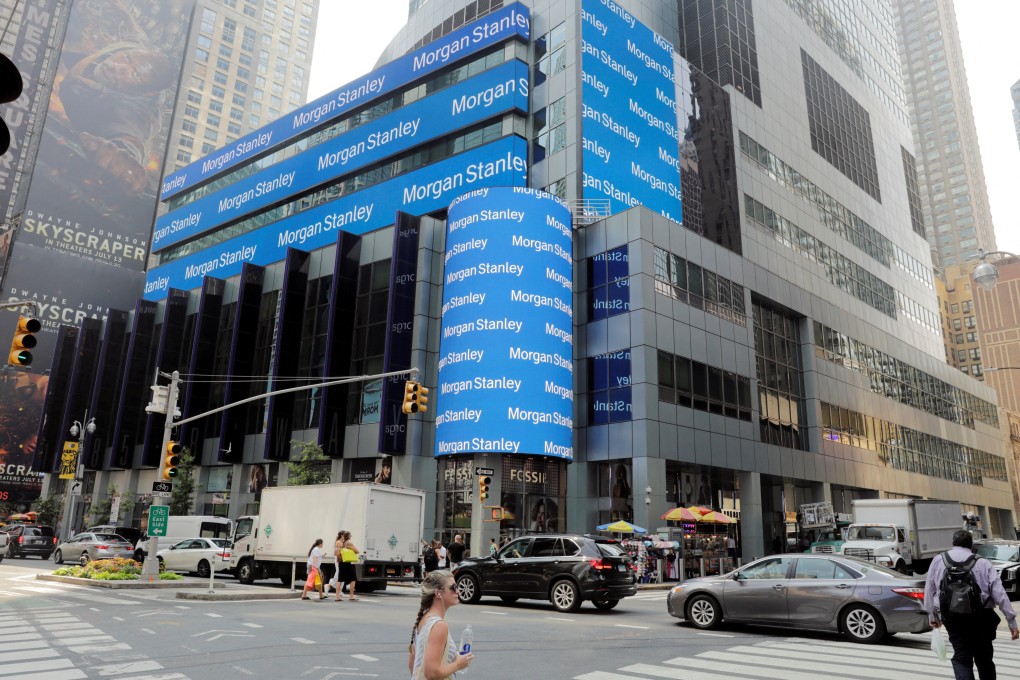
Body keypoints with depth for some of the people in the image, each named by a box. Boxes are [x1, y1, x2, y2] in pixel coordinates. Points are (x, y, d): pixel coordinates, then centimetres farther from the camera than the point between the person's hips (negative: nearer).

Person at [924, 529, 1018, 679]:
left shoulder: (938, 561, 5)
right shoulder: (983, 564, 3)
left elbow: (929, 591, 9)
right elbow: (1000, 594, -3)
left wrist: (932, 615, 20)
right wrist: (1012, 621, 2)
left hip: (952, 618, 0)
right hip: (981, 616, 0)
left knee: (961, 657, 5)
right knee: (984, 658, 17)